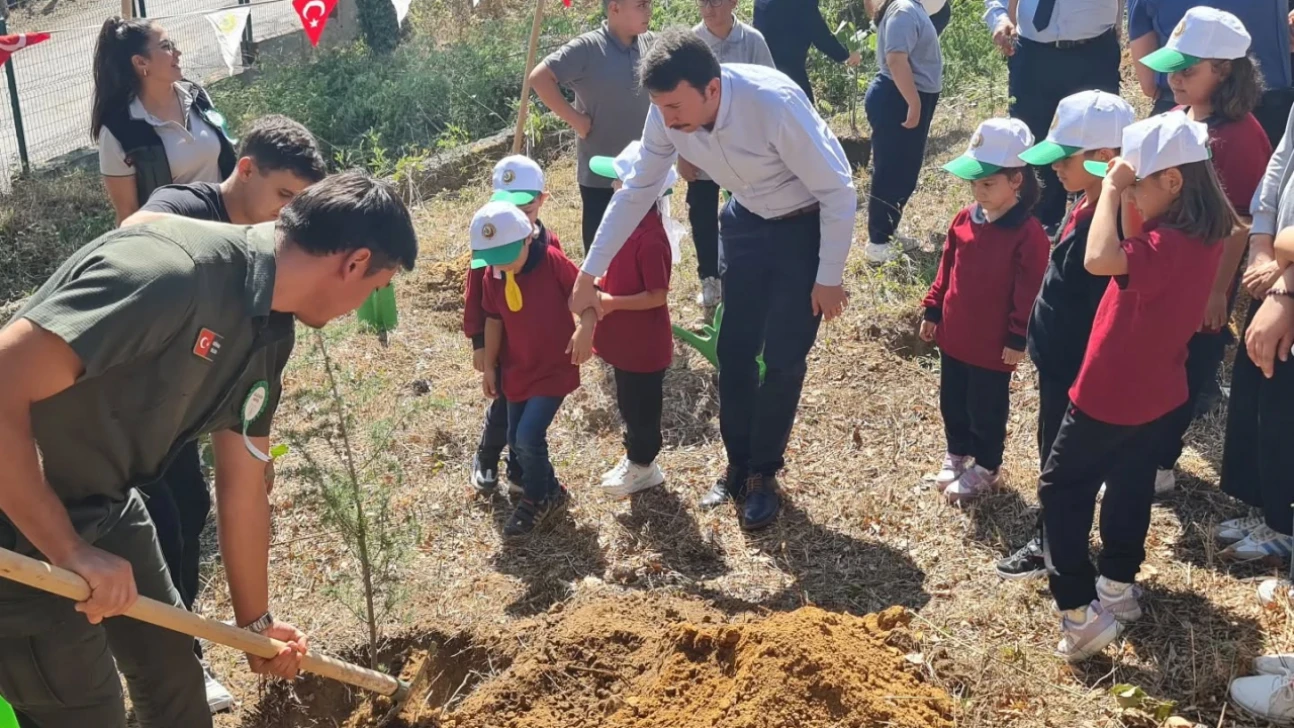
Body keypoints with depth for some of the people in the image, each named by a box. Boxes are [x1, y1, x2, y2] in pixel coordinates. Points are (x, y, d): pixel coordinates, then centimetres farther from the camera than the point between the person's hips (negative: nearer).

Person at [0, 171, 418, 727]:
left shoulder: (268, 332, -2)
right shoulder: (169, 270, -31)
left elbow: (245, 490, 9)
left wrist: (255, 623, 18)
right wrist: (71, 551, -26)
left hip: (104, 504, 8)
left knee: (172, 662, 20)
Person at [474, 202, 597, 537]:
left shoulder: (551, 260, -20)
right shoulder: (492, 277, -5)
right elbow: (494, 321, 6)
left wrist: (585, 329, -32)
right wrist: (489, 366, 11)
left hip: (554, 369, -6)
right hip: (516, 370, 6)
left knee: (529, 437, -13)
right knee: (517, 441, 11)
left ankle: (536, 499, 14)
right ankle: (549, 491, 35)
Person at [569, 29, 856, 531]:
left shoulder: (775, 105, -37)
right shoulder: (667, 116, -20)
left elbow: (838, 190, -25)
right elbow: (636, 191, -5)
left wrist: (829, 278, -19)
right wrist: (589, 274, -2)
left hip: (808, 226, -5)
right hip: (746, 221, 5)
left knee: (782, 359, -2)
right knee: (733, 351, 9)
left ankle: (763, 475, 19)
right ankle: (738, 465, 29)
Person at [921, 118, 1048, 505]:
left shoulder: (1028, 234, -20)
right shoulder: (964, 220, -1)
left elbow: (1029, 292, -16)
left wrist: (1019, 337, -14)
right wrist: (933, 310, 11)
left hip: (994, 345, -6)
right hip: (954, 336, 6)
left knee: (986, 409, 11)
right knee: (952, 402, 20)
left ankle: (986, 466, 31)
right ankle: (957, 453, 42)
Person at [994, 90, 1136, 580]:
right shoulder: (1084, 206, 3)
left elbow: (1105, 312, -26)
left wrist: (1084, 380, -21)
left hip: (1076, 368, -10)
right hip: (1057, 358, 10)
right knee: (1056, 456, 23)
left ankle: (1051, 547, 26)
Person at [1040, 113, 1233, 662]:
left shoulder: (1170, 245, -30)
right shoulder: (1201, 236, 0)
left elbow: (1100, 258, -46)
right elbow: (1130, 256, 13)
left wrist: (1111, 190, -33)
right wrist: (1120, 192, -1)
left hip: (1112, 394, -9)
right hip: (1154, 391, 9)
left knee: (1062, 489, 1)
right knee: (1130, 486, 21)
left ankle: (1079, 614, 0)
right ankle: (1119, 588, 36)